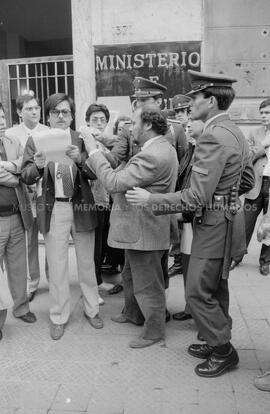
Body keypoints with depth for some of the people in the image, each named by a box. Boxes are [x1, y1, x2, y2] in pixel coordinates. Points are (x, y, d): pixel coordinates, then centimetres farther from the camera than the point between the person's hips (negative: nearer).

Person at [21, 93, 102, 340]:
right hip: (53, 210, 0)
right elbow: (27, 178, -4)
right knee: (57, 266, 7)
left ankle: (91, 309, 32)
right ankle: (59, 317, 24)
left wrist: (80, 159, -23)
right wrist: (37, 166, -25)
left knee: (86, 262, 13)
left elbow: (95, 174, -5)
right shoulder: (36, 141, 3)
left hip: (81, 207, 1)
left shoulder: (82, 139, 2)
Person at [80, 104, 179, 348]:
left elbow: (114, 182, -28)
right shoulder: (161, 148, 8)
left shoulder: (153, 156, -27)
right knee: (130, 276, 27)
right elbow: (130, 178, 8)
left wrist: (94, 151, -19)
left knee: (147, 284, 7)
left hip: (144, 231, -11)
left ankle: (155, 331, 27)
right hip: (138, 227, 11)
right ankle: (133, 314, 48)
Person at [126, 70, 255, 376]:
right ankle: (218, 342, 35)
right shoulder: (234, 132, 9)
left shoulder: (213, 137, -21)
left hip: (213, 223, -10)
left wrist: (150, 199, -20)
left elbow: (196, 198, -25)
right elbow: (247, 181, 17)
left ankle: (223, 351, 18)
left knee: (198, 291, 2)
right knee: (215, 288, 20)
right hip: (226, 218, 10)